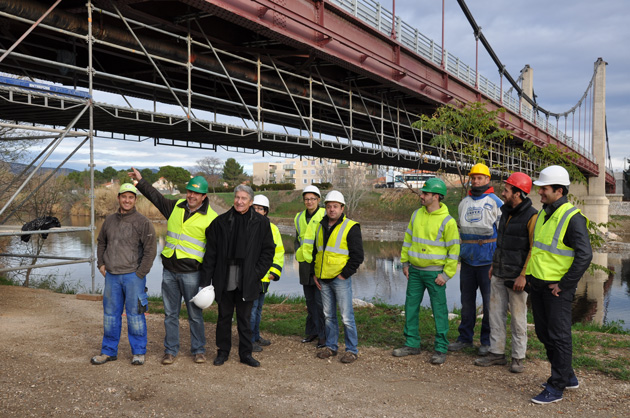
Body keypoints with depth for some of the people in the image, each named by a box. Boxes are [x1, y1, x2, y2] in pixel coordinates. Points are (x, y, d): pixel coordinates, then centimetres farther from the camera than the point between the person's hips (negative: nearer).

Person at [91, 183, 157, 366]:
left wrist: (139, 274, -12)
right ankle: (109, 351, 24)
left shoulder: (143, 223, -6)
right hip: (111, 276, 5)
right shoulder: (109, 221, 11)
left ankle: (139, 351, 14)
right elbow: (101, 243, 25)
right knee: (110, 314, 12)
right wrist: (100, 264, 12)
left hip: (133, 276, -5)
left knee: (135, 315, 1)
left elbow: (150, 250, -9)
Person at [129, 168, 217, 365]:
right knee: (170, 313, 10)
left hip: (191, 272, -4)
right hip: (169, 270, 4)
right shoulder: (175, 207, 8)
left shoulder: (211, 218, -5)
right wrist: (141, 181, 24)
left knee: (195, 314, 4)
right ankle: (170, 350, 22)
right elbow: (156, 197, 25)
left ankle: (198, 350, 19)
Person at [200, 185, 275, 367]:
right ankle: (223, 352, 27)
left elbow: (268, 251, 4)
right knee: (224, 317, 12)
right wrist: (206, 280, -1)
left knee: (245, 318, 10)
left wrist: (257, 273, -6)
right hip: (224, 281, 1)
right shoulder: (221, 222, 2)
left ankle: (246, 353, 23)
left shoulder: (261, 223, 1)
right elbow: (211, 253, 3)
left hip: (247, 281, -1)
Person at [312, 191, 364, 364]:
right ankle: (331, 346, 24)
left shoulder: (351, 227, -7)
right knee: (329, 315, 13)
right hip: (323, 280, 6)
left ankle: (352, 350, 9)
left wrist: (344, 274, -12)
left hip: (341, 279, -6)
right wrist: (314, 273, 12)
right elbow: (315, 251, 21)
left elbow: (357, 256, -9)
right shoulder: (321, 226, 12)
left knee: (347, 317, -3)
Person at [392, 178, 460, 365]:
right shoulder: (416, 215, 6)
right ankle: (412, 344, 23)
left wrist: (446, 274, -11)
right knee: (411, 306, 10)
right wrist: (405, 262, 10)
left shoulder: (447, 221, -11)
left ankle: (441, 348, 13)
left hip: (434, 273, -6)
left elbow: (454, 250, -9)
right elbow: (408, 239, 14)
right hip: (414, 271, 6)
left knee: (439, 310, 2)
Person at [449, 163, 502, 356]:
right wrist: (458, 252, 17)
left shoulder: (495, 202, -3)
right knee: (467, 299, 11)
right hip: (467, 259, 5)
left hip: (487, 259, -5)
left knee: (489, 300, 0)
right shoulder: (464, 203, 13)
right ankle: (465, 337, 21)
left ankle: (488, 341, 12)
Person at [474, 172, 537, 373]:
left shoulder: (531, 216, -14)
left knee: (518, 318, 4)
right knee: (496, 314, 10)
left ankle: (518, 358, 16)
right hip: (499, 275, 7)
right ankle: (497, 353, 21)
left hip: (516, 277, -7)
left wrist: (523, 276, -19)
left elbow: (534, 249, -16)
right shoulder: (506, 212, 11)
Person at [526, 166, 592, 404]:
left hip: (558, 288, -9)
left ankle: (556, 388, 13)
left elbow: (585, 255, -20)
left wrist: (563, 284, -17)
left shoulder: (573, 217, -16)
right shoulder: (543, 214, 10)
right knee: (544, 333, 17)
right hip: (538, 285, 9)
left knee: (559, 337, 2)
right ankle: (568, 377, 33)